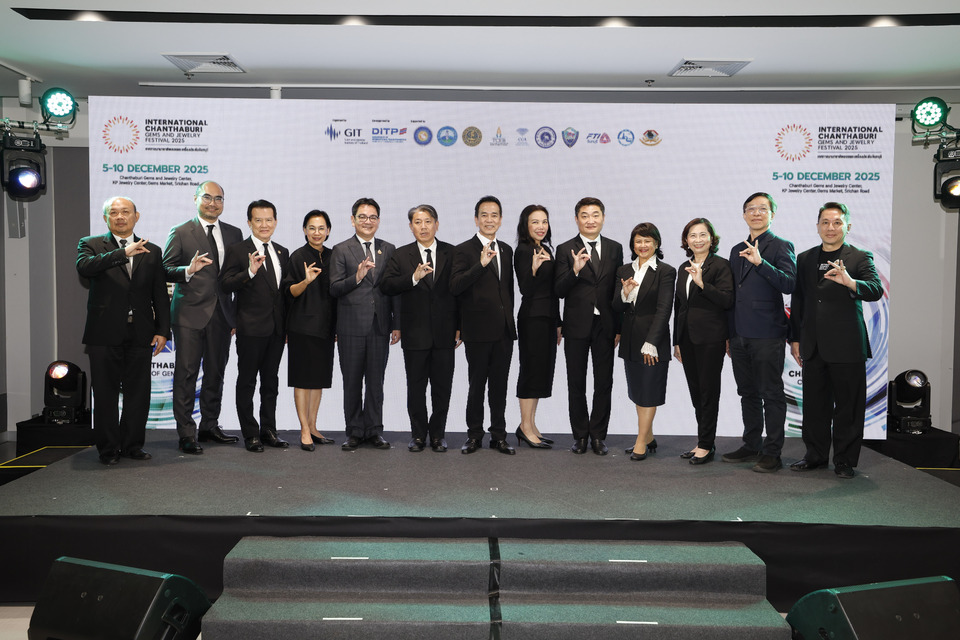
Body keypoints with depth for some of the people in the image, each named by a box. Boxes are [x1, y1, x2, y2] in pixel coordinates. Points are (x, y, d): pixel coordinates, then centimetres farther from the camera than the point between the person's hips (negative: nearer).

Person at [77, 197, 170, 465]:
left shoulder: (152, 251, 13)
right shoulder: (91, 244, 7)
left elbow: (160, 295, 11)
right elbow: (84, 266, -17)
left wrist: (162, 330, 3)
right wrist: (123, 253, -23)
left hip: (140, 334, 2)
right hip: (105, 334, -2)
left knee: (138, 393, 5)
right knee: (106, 394, 3)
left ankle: (132, 444, 18)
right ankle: (108, 448, 14)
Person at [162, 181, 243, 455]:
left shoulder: (234, 234, 12)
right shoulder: (180, 233, 1)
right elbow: (165, 270, -4)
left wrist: (237, 315, 8)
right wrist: (188, 270, -25)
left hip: (222, 314, 4)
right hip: (189, 314, -4)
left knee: (216, 373, 11)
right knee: (186, 373, -3)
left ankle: (209, 426, 23)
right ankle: (186, 433, 4)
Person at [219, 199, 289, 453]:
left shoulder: (282, 252, 13)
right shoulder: (237, 251, -4)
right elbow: (226, 284, -13)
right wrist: (250, 272, -29)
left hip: (276, 328, 6)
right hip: (251, 328, -5)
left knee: (271, 382, 13)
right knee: (247, 382, 2)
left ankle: (268, 430, 22)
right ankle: (251, 434, 10)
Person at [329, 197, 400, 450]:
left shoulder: (388, 250, 11)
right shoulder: (341, 250, 3)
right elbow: (334, 289, -4)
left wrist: (397, 325, 5)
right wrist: (357, 277, -21)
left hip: (380, 326, 2)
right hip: (351, 326, -2)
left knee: (376, 381, 7)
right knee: (352, 382, 5)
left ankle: (374, 430, 16)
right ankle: (354, 432, 15)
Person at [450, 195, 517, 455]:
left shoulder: (506, 250, 13)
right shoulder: (464, 250, -5)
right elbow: (455, 287, -19)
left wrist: (511, 320, 16)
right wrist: (481, 264, -29)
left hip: (504, 330, 5)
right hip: (478, 330, -5)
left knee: (499, 385, 10)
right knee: (476, 385, 4)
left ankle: (499, 436, 19)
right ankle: (474, 435, 16)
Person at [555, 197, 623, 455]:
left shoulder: (615, 248, 7)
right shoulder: (566, 250, -2)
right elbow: (559, 291, -7)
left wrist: (619, 327, 4)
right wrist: (575, 270, -25)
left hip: (605, 325, 2)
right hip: (577, 326, -2)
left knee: (604, 383, 5)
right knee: (576, 383, 7)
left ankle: (598, 434, 16)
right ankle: (580, 435, 18)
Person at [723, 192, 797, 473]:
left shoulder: (781, 247, -2)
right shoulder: (737, 250, 18)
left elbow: (789, 284, -17)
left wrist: (760, 262, -26)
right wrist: (729, 334, 19)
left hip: (767, 335, -7)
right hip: (739, 334, 7)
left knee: (771, 394, -1)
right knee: (748, 393, 14)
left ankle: (772, 453, 6)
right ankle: (751, 446, 24)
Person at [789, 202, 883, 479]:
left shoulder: (860, 258, 0)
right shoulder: (804, 259, 12)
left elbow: (876, 290, -15)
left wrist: (850, 282, -36)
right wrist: (795, 339, 11)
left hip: (847, 346, -4)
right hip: (813, 346, 4)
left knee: (848, 404, 2)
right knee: (814, 404, 10)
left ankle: (845, 460, 14)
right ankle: (816, 454, 23)